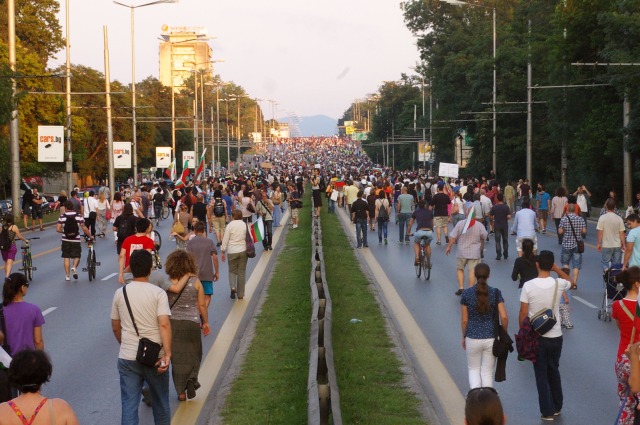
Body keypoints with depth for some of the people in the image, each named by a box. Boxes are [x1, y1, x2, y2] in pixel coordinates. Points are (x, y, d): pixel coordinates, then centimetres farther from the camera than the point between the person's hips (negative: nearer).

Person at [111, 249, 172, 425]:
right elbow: (164, 324, -19)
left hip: (127, 358, 2)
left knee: (129, 406, 3)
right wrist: (167, 353, -20)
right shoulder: (158, 293, -8)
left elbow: (115, 327, 11)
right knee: (160, 402, 17)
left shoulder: (120, 293, 2)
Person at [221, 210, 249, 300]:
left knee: (232, 270, 14)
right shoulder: (245, 225, 0)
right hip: (243, 251, 1)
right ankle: (240, 294, 10)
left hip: (232, 251, -1)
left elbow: (225, 239, -4)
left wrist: (223, 251, 3)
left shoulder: (230, 225, -5)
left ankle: (233, 287, -10)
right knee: (241, 272, 7)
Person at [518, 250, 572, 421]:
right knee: (554, 371, 20)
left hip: (536, 337, -2)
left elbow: (523, 314, -10)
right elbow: (571, 282, 17)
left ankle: (547, 411, 9)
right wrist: (557, 269, 10)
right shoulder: (558, 284, -9)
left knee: (541, 374, 7)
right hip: (555, 336, 2)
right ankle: (557, 407, 31)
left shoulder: (528, 286, -15)